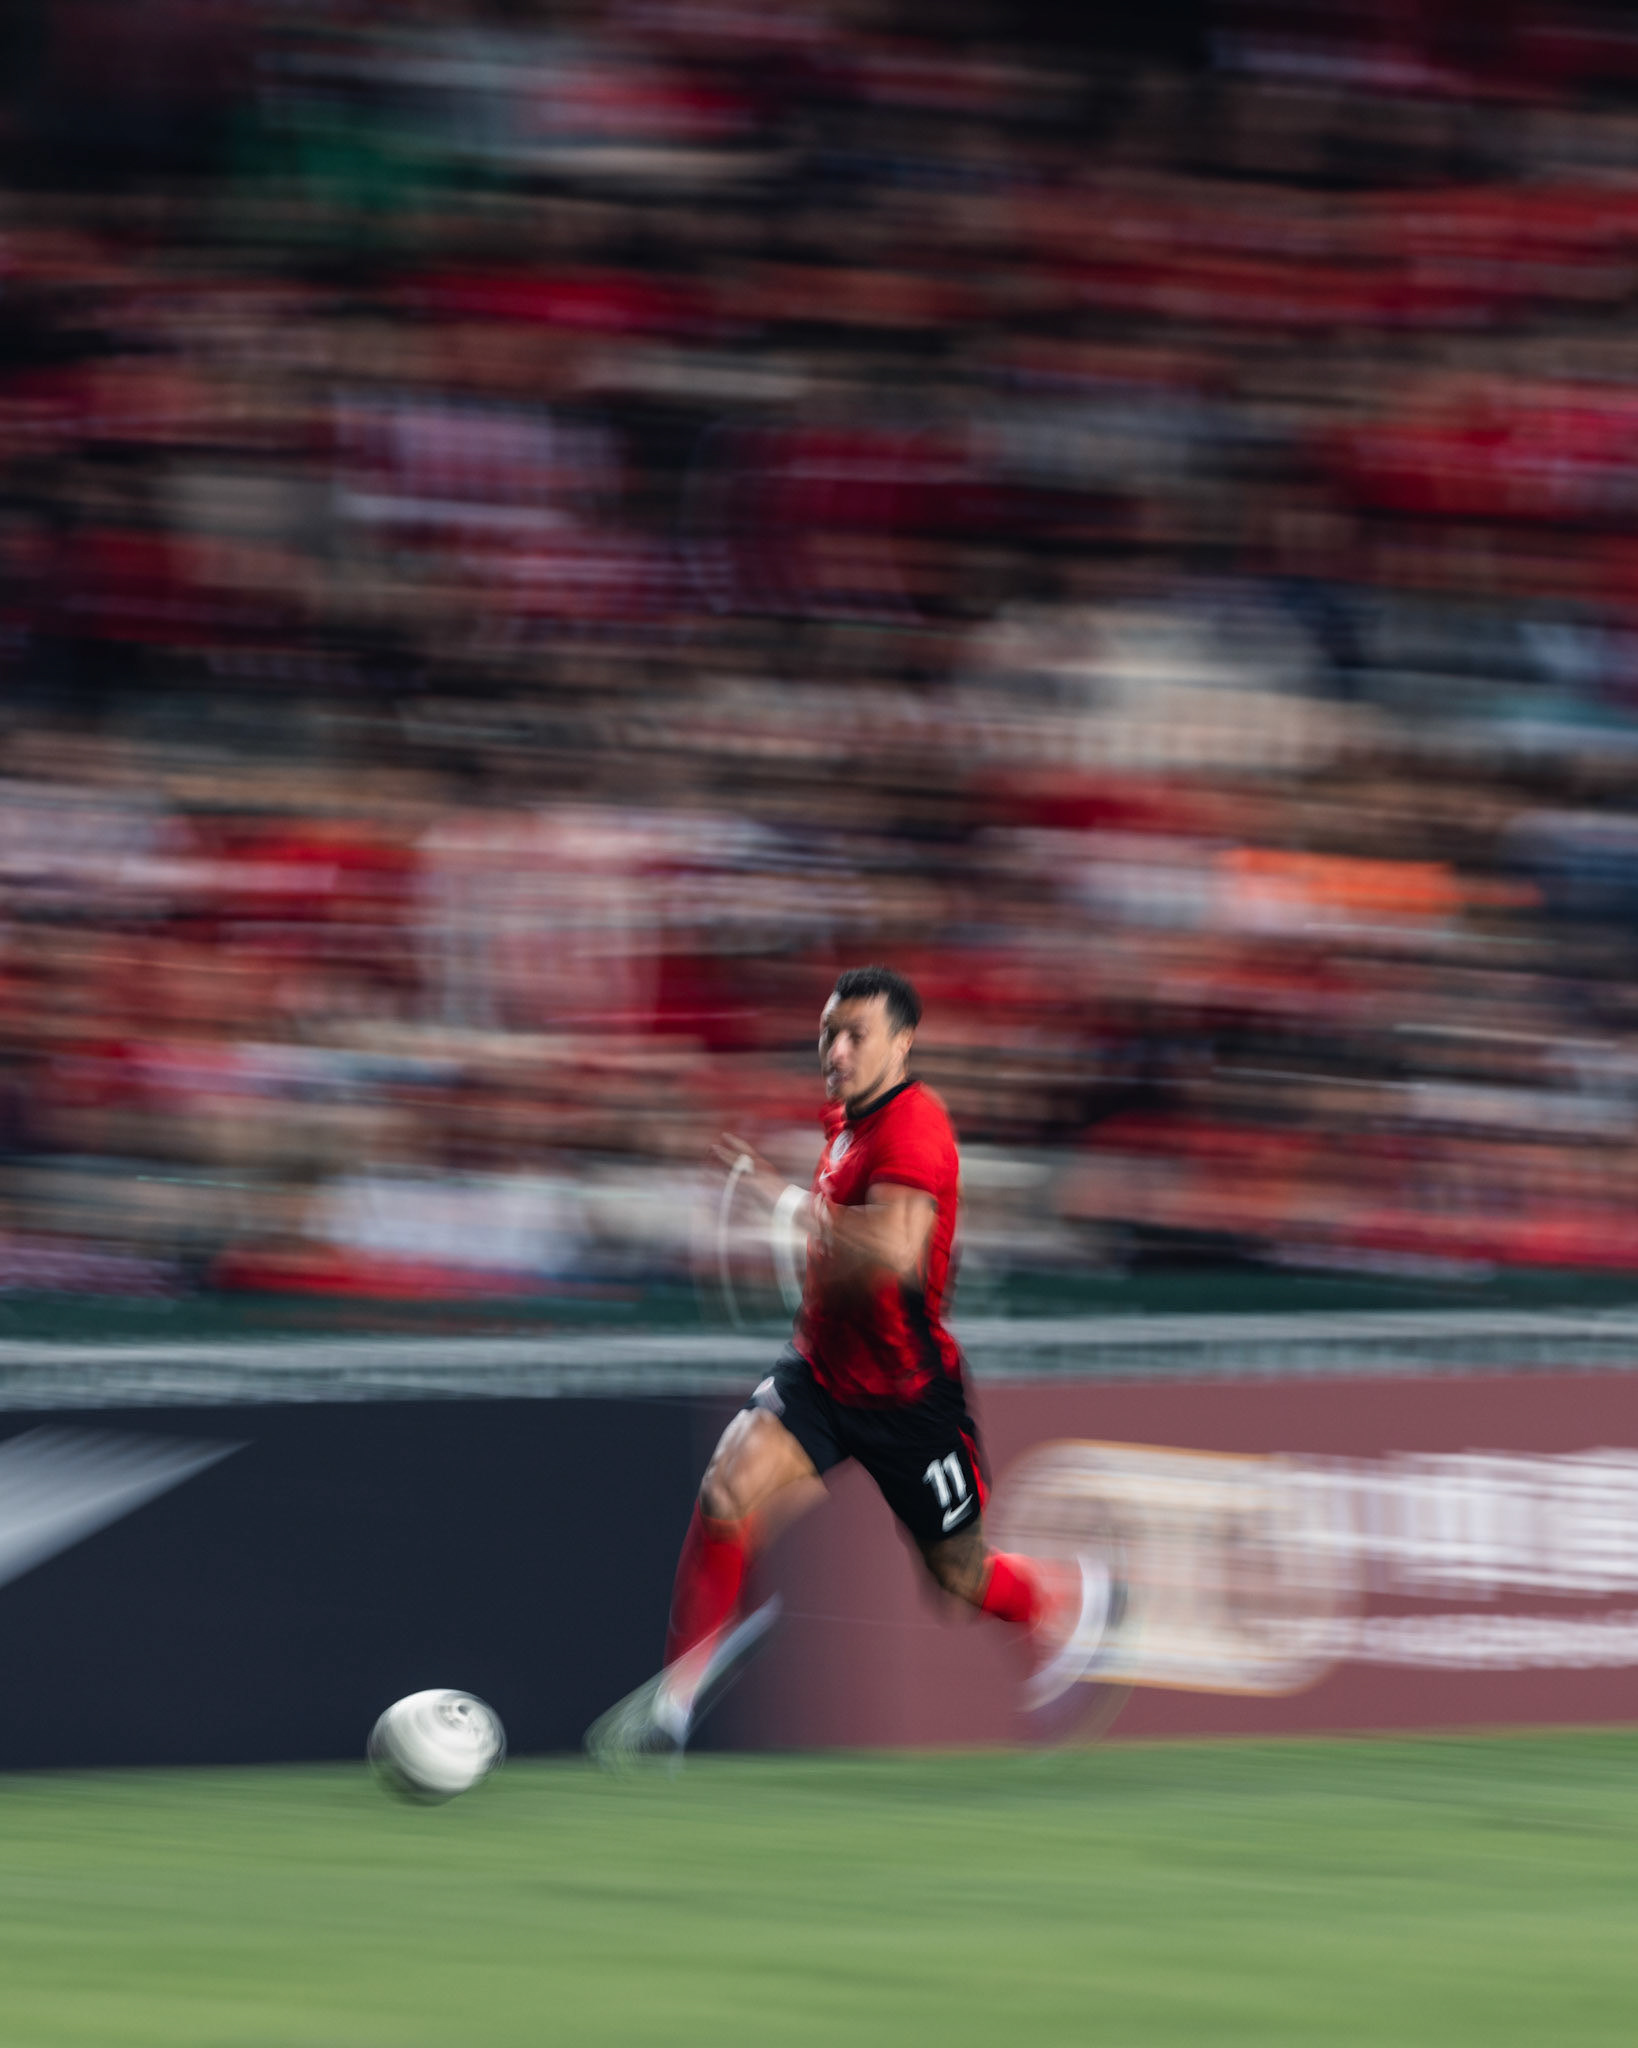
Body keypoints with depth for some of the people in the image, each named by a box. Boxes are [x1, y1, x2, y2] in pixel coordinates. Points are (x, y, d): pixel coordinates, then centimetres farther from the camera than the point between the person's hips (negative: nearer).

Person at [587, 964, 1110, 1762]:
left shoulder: (913, 1123, -23)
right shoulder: (844, 1117, 5)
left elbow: (895, 1249, -39)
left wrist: (786, 1199, -36)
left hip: (907, 1391, -6)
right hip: (822, 1369, 6)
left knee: (960, 1573, 8)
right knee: (728, 1488, -18)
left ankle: (1075, 1599, 42)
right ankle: (676, 1700, -13)